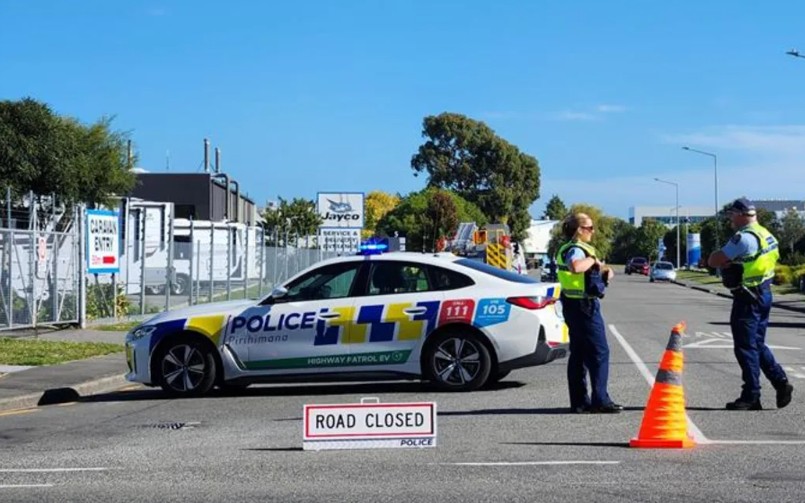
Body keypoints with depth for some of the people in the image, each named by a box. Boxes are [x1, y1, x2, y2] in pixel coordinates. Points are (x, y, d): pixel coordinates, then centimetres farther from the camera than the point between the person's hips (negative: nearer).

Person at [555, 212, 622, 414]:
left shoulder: (572, 249, 16)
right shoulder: (576, 250, -15)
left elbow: (594, 268, 26)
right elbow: (576, 266, -40)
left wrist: (605, 269, 5)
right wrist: (592, 259, -23)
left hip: (573, 306, 10)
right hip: (584, 306, -10)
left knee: (578, 354, 11)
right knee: (599, 353, -6)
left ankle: (579, 401, 14)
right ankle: (600, 400, -6)